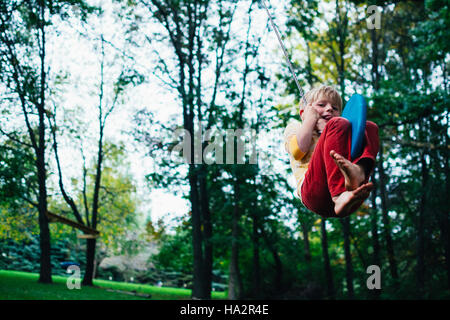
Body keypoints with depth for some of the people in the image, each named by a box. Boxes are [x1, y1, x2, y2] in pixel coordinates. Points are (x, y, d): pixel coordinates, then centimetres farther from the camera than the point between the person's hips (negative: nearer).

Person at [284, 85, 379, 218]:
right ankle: (339, 197, -45)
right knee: (338, 124, -19)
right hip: (314, 191, -4)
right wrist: (311, 118, 19)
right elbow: (298, 150, 8)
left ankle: (359, 170, -42)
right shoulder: (295, 127, 34)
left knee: (370, 126, -4)